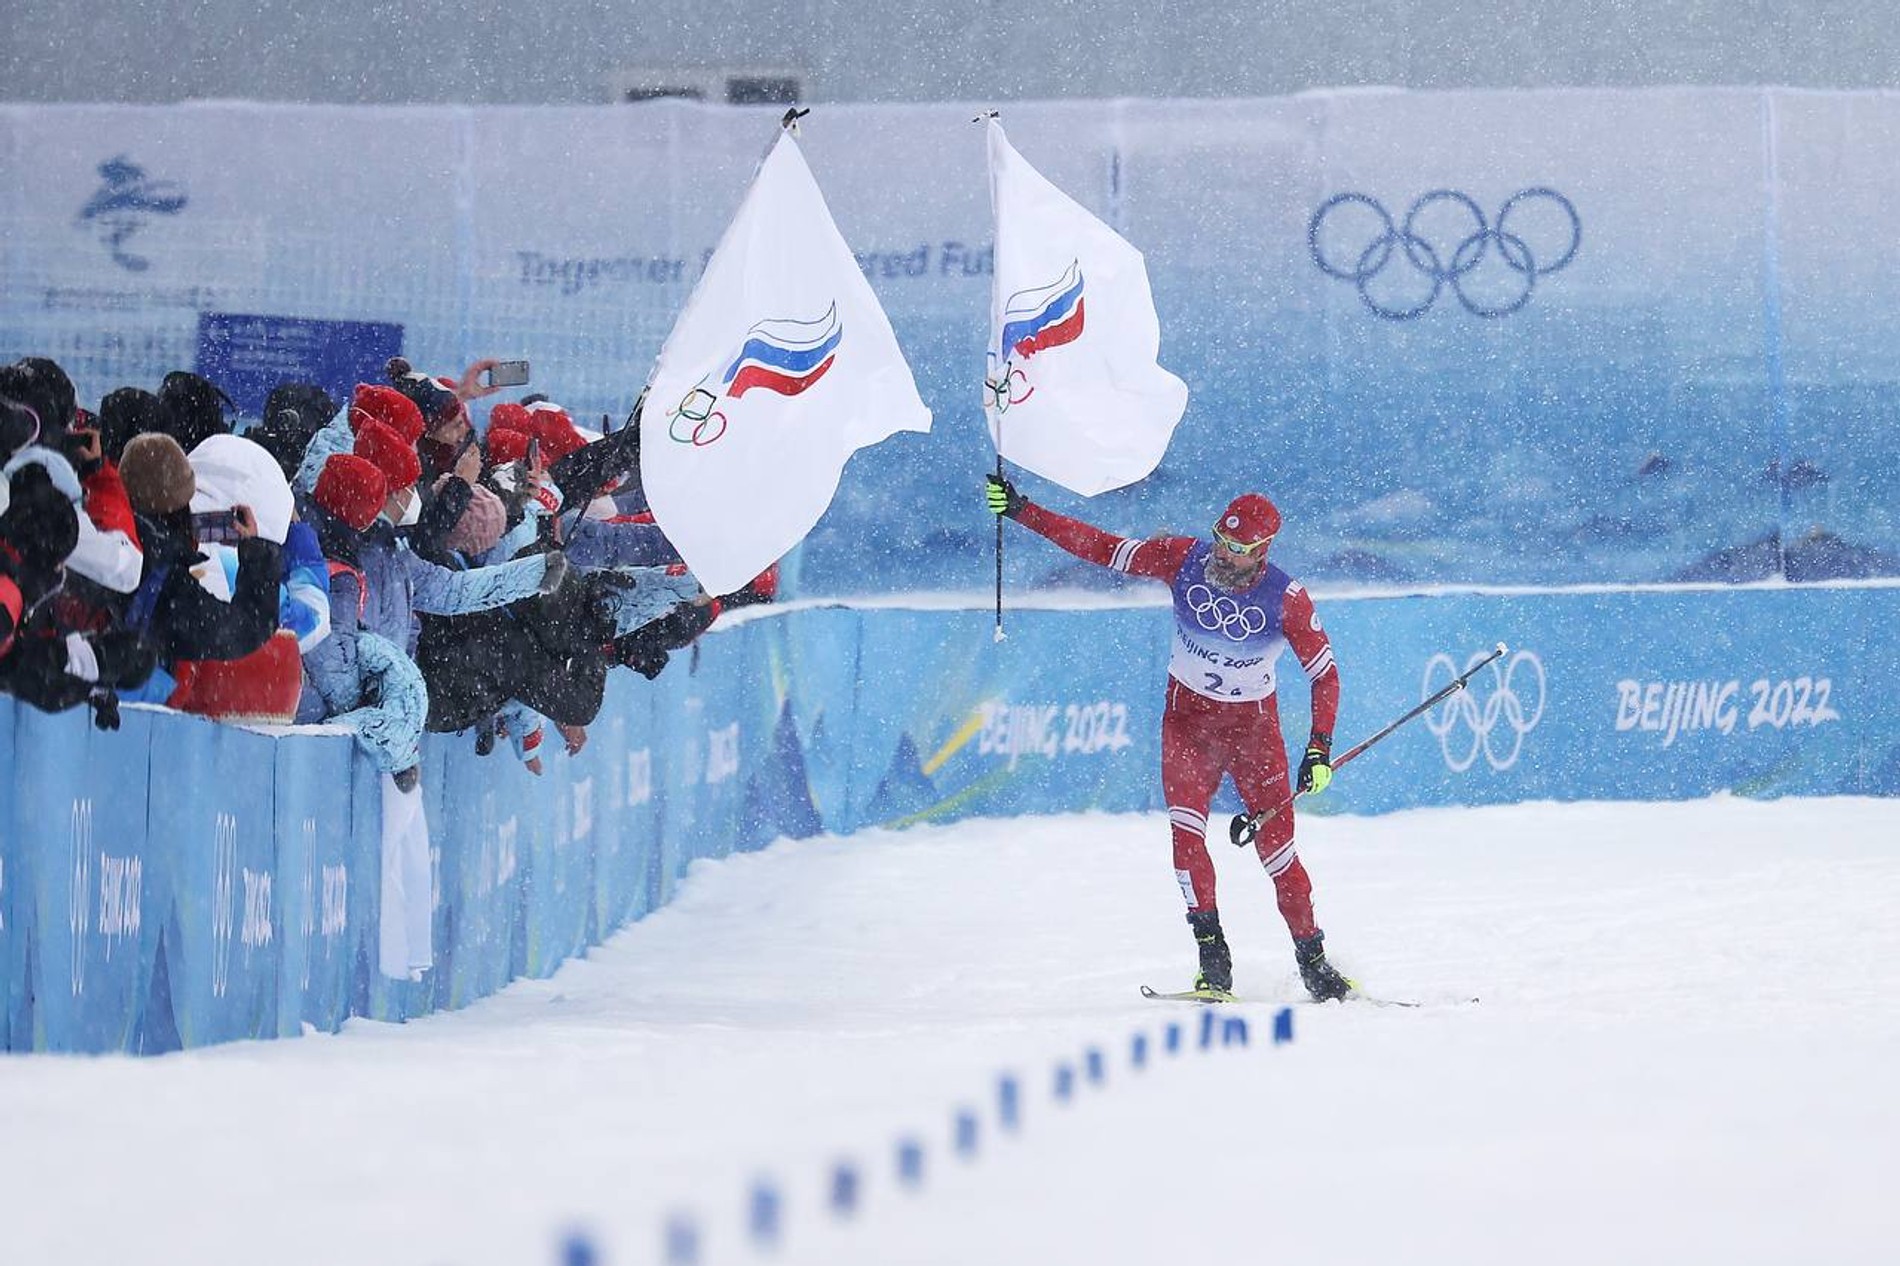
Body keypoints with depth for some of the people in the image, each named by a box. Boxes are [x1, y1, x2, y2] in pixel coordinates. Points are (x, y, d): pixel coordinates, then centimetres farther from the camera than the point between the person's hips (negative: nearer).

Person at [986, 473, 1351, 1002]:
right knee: (1186, 828, -17)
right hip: (1187, 715, 1)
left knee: (1276, 844, -6)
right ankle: (1213, 962, -15)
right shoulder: (1186, 559, -13)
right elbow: (1101, 547, -8)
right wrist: (1021, 511, -12)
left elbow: (1325, 675, -10)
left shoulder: (1287, 600, -18)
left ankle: (1312, 958, 8)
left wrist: (1319, 749, -22)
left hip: (1253, 723, -1)